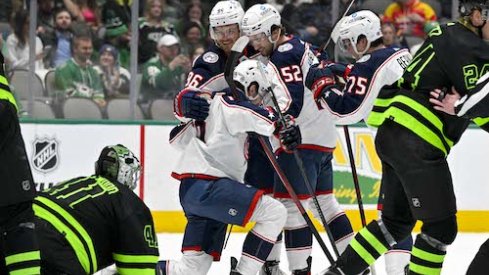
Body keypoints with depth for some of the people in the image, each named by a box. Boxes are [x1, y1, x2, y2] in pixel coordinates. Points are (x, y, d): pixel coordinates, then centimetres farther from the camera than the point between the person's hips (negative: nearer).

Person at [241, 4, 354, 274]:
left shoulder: (284, 56, -15)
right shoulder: (301, 47, 16)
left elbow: (291, 103, -24)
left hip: (302, 141, -11)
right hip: (324, 139, 11)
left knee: (291, 205, -11)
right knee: (324, 201, 18)